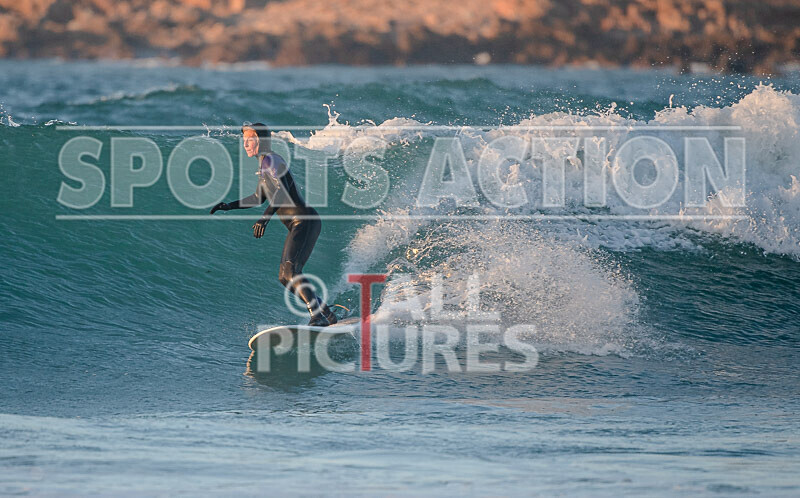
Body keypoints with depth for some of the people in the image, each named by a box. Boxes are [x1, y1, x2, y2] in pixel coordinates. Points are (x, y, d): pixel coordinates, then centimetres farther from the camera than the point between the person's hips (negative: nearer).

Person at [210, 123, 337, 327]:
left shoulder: (270, 160, -10)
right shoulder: (265, 165, 21)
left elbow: (282, 190, -25)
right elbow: (259, 198, 32)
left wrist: (265, 217, -34)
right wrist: (229, 206, 27)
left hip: (305, 221, -10)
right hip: (297, 226, 10)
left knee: (291, 269, -24)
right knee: (285, 278, 9)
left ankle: (318, 317, -31)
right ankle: (327, 313, 13)